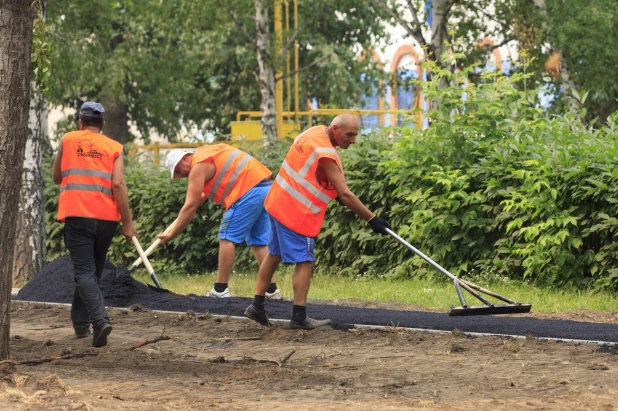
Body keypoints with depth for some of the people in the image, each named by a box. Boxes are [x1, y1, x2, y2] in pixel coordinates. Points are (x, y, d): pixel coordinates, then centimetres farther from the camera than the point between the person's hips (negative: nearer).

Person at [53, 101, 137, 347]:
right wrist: (127, 222, -3)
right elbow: (118, 184, -4)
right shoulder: (114, 148, 8)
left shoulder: (67, 140, 10)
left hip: (77, 215, -2)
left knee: (84, 272, -7)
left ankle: (100, 320, -29)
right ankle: (80, 323, 28)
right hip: (107, 217, 2)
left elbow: (57, 178, 19)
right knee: (93, 271, 18)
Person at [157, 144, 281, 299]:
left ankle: (220, 290, -4)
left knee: (227, 237, -4)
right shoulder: (207, 152, 23)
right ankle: (271, 289, 8)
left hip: (248, 191, -9)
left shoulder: (199, 166, -4)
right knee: (258, 241, 12)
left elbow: (190, 207, -7)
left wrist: (171, 235, -3)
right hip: (266, 187, 9)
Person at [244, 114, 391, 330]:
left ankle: (257, 306, 22)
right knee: (304, 262, -4)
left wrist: (335, 193, 14)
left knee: (274, 255, 17)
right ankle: (299, 317, -4)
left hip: (277, 202, 10)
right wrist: (372, 219, -18)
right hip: (297, 213, -10)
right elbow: (345, 194, -23)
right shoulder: (326, 154, -23)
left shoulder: (316, 132, 4)